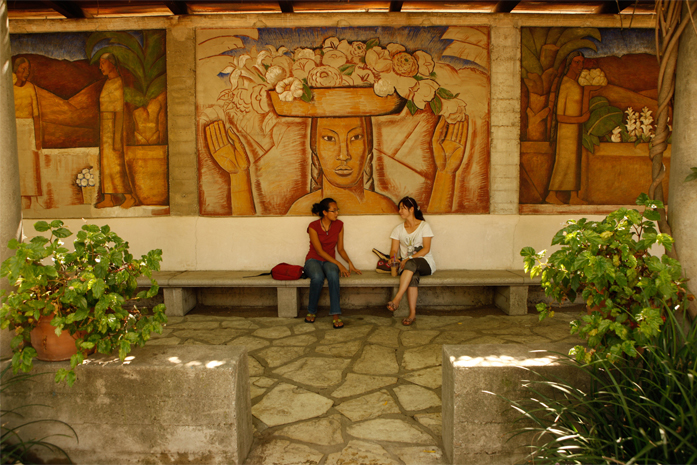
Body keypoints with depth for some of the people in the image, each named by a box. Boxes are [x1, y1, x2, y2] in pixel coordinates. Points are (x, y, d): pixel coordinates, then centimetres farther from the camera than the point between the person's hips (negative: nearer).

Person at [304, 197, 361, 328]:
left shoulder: (339, 225, 1)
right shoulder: (313, 226, -12)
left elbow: (340, 249, 7)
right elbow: (320, 251, -15)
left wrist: (349, 262, -9)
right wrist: (339, 264, -21)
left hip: (329, 261, 3)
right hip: (313, 260, -2)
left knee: (333, 274, -36)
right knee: (318, 277, -38)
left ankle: (336, 314, -36)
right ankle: (311, 311, -15)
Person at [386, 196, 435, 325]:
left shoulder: (424, 225, 2)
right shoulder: (398, 228, 14)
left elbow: (426, 249, -8)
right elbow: (394, 249, 8)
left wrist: (409, 259, -19)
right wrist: (393, 257, -17)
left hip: (425, 263, -2)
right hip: (407, 265, 2)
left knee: (411, 264, -39)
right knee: (413, 276, -35)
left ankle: (397, 299, -46)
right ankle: (412, 313, -40)